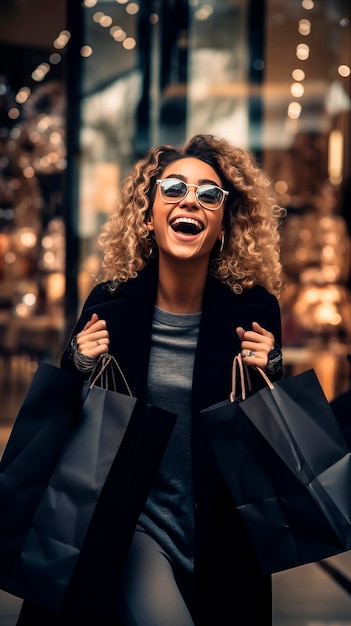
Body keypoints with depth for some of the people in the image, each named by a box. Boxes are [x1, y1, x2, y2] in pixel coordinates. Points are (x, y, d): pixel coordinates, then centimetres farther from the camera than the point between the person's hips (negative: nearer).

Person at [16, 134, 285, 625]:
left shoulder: (255, 311, -8)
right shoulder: (110, 305, -7)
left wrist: (268, 376, -16)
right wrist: (81, 364, -14)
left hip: (222, 541, 1)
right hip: (133, 525, -1)